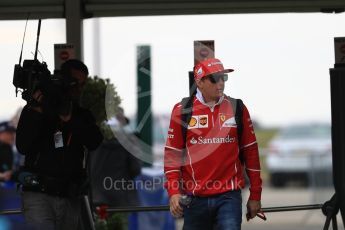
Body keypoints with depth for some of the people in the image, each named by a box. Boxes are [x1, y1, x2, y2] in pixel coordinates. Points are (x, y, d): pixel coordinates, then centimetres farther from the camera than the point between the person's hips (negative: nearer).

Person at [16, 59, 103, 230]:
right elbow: (22, 147, -7)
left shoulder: (82, 115, 13)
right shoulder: (34, 109, 4)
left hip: (71, 199, 4)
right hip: (39, 195, -4)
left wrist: (69, 118, -18)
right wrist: (38, 112, -14)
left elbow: (94, 142, -6)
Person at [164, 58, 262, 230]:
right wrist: (173, 192, -7)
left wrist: (255, 196, 7)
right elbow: (172, 154, 3)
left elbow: (250, 151, 8)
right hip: (194, 198, 1)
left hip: (229, 196, -1)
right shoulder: (182, 111, 2)